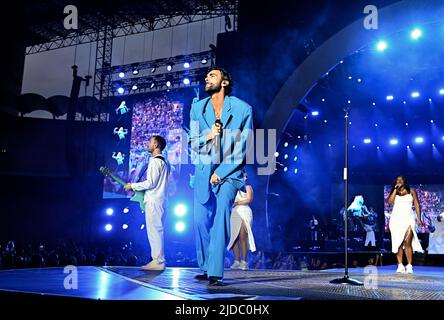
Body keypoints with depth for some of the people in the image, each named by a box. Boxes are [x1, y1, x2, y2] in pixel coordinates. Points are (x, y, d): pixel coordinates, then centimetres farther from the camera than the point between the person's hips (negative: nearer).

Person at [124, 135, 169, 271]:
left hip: (153, 201, -10)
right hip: (158, 200, 10)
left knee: (154, 230, -8)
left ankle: (158, 261, -6)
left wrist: (133, 186, -8)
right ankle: (157, 259, 16)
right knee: (156, 230, 12)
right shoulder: (163, 162, 19)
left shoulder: (155, 161, -13)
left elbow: (151, 183, -18)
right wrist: (138, 188, 21)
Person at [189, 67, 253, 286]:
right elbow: (193, 142, 6)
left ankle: (215, 273, -15)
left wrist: (220, 173, -12)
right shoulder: (197, 108, 7)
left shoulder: (242, 109, -3)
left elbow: (242, 147, -6)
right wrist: (207, 136, -17)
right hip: (204, 170, 4)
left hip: (229, 171, -4)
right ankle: (205, 268, 20)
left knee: (221, 216, -18)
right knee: (201, 220, 3)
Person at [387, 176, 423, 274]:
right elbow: (390, 201, -4)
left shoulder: (411, 191, 11)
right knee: (398, 243, -1)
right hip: (396, 219, 2)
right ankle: (400, 265, 2)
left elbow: (417, 204, 9)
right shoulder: (394, 192, 14)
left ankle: (409, 266, -10)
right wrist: (395, 189, -2)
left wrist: (419, 219, 1)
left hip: (408, 219, -2)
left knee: (407, 243, -13)